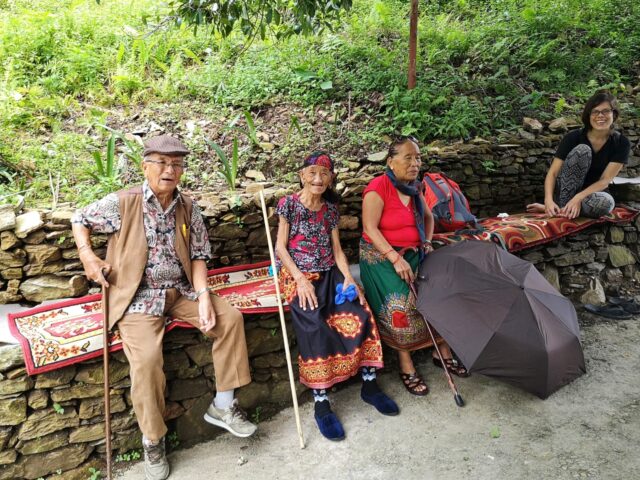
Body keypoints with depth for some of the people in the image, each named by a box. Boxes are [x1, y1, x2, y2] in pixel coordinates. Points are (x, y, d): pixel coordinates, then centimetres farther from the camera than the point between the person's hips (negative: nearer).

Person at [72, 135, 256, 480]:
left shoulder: (188, 209, 3)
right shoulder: (122, 203, -7)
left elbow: (199, 255, 2)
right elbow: (80, 220, 8)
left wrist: (203, 295, -12)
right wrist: (87, 256, -7)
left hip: (181, 291, 4)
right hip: (138, 296, -4)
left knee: (229, 318, -13)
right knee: (147, 358, -26)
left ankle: (222, 405, 0)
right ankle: (152, 442, -3)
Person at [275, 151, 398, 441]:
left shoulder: (330, 208, 12)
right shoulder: (289, 204, 0)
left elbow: (337, 249, 11)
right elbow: (281, 247, -3)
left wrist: (347, 277, -7)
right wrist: (300, 279, -16)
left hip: (330, 274, 4)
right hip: (297, 275, -4)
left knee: (359, 316, -20)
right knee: (315, 326, -29)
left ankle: (369, 384, -5)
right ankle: (321, 403, -22)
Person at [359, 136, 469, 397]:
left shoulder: (414, 188, 8)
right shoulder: (378, 187, -13)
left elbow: (428, 216, 22)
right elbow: (370, 229, -19)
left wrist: (427, 242, 4)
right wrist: (396, 259, -25)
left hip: (413, 254, 6)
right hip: (381, 256, -6)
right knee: (400, 304, -26)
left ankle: (443, 353, 4)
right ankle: (406, 366, -8)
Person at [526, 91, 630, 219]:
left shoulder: (621, 143, -9)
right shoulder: (573, 137, -12)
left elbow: (606, 179, -17)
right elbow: (553, 173, -18)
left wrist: (578, 198, -33)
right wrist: (549, 200, -36)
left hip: (591, 193, 1)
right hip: (564, 192, 0)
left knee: (606, 202, -38)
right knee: (582, 150, -27)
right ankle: (562, 205, -27)